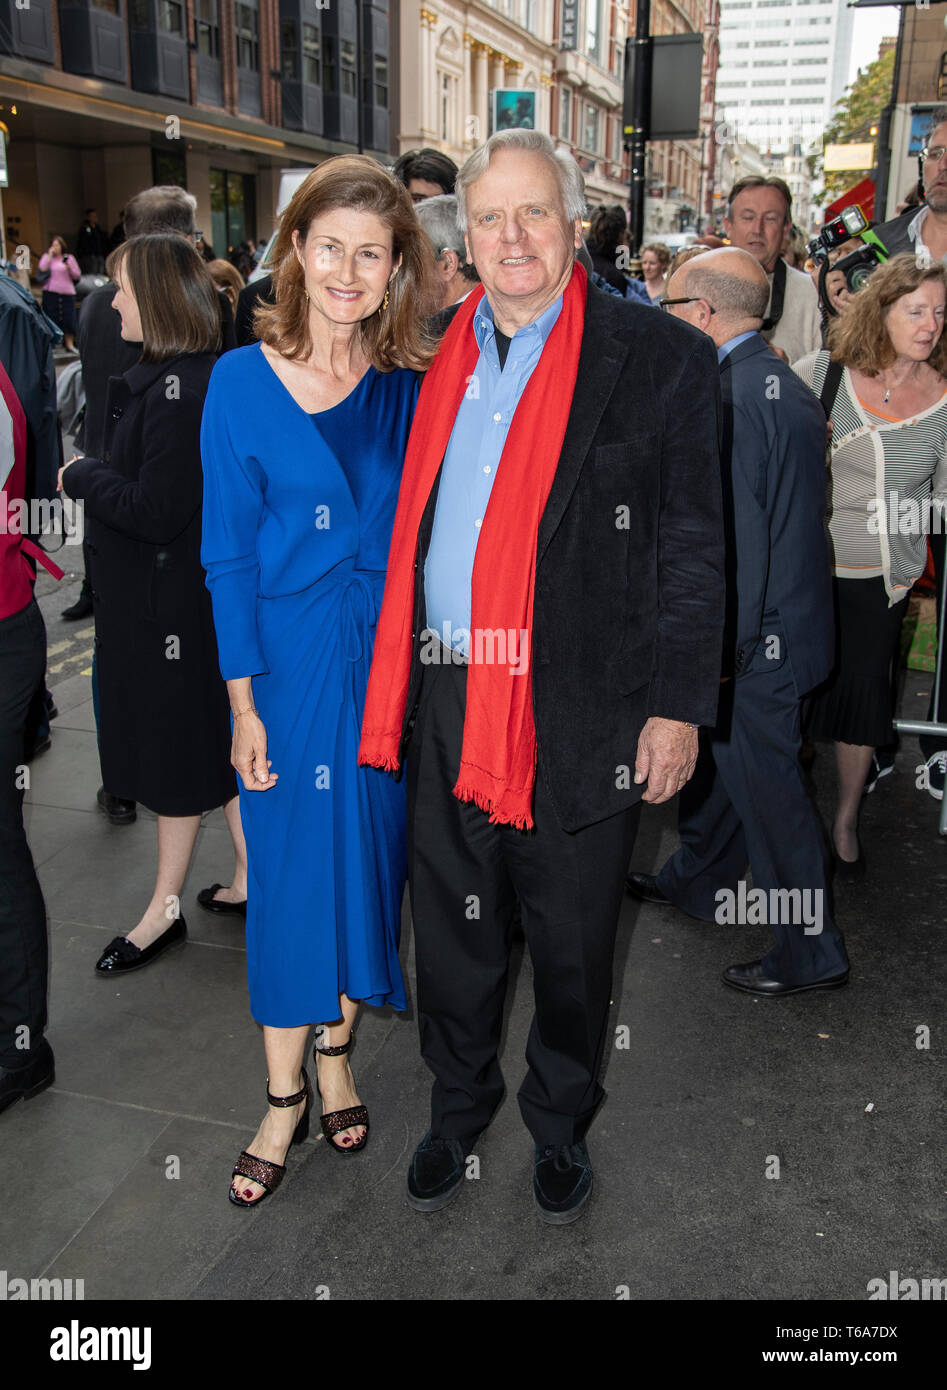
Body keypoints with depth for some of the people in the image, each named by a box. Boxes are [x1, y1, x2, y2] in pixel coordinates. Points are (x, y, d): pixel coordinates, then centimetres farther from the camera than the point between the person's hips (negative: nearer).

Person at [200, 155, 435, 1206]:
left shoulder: (407, 387, 2)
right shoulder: (242, 380, -4)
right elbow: (228, 554, -5)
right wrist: (244, 699, -8)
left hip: (386, 653, 2)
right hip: (288, 656, -2)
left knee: (364, 855, 11)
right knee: (290, 866, 5)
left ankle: (336, 1050, 33)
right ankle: (285, 1096, 23)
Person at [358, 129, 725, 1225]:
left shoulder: (658, 356, -4)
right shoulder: (436, 358, 9)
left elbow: (692, 547, -5)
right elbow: (410, 532, 14)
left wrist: (678, 707, -8)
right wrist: (402, 675, 10)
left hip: (583, 712, -3)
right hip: (446, 704, 4)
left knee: (571, 941, 13)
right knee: (450, 929, 18)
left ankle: (560, 1121, 40)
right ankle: (458, 1104, 43)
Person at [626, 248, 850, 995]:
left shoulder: (729, 399, -23)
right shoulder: (786, 384, 9)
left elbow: (738, 538, -25)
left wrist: (728, 647, -18)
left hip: (759, 634, -10)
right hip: (792, 613, 10)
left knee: (766, 781, 3)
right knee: (720, 751, 24)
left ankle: (812, 951, 18)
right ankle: (696, 880, 44)